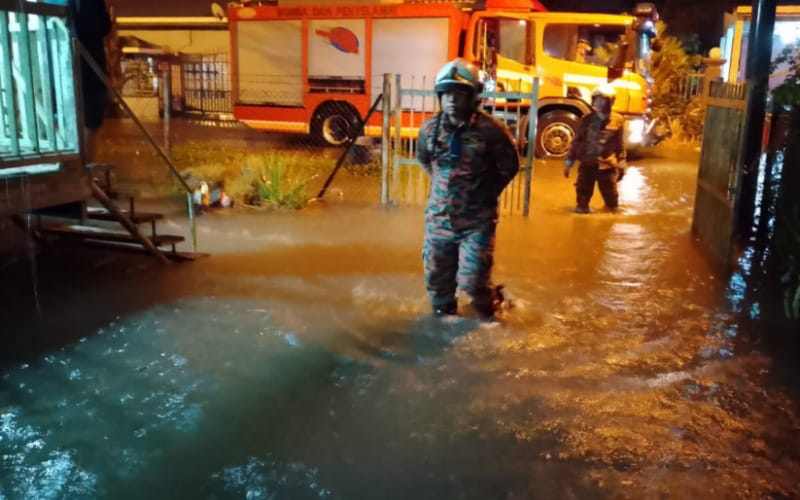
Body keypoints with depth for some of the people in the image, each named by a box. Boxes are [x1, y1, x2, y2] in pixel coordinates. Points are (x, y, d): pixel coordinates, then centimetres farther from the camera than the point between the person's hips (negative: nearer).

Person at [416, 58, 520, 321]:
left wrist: (487, 194, 1)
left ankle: (488, 313, 28)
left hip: (477, 220, -4)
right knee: (436, 277, 14)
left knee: (473, 279, -4)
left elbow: (509, 167, -1)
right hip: (439, 217, 4)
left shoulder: (490, 130, -16)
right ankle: (442, 314, 40)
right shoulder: (430, 128, -2)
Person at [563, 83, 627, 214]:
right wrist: (569, 162, 4)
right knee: (583, 192, 9)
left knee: (610, 195, 2)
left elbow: (620, 144, 5)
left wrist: (621, 165, 4)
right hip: (587, 164, 1)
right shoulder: (587, 120, 2)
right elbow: (577, 141, 6)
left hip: (607, 165, -1)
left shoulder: (618, 121, -1)